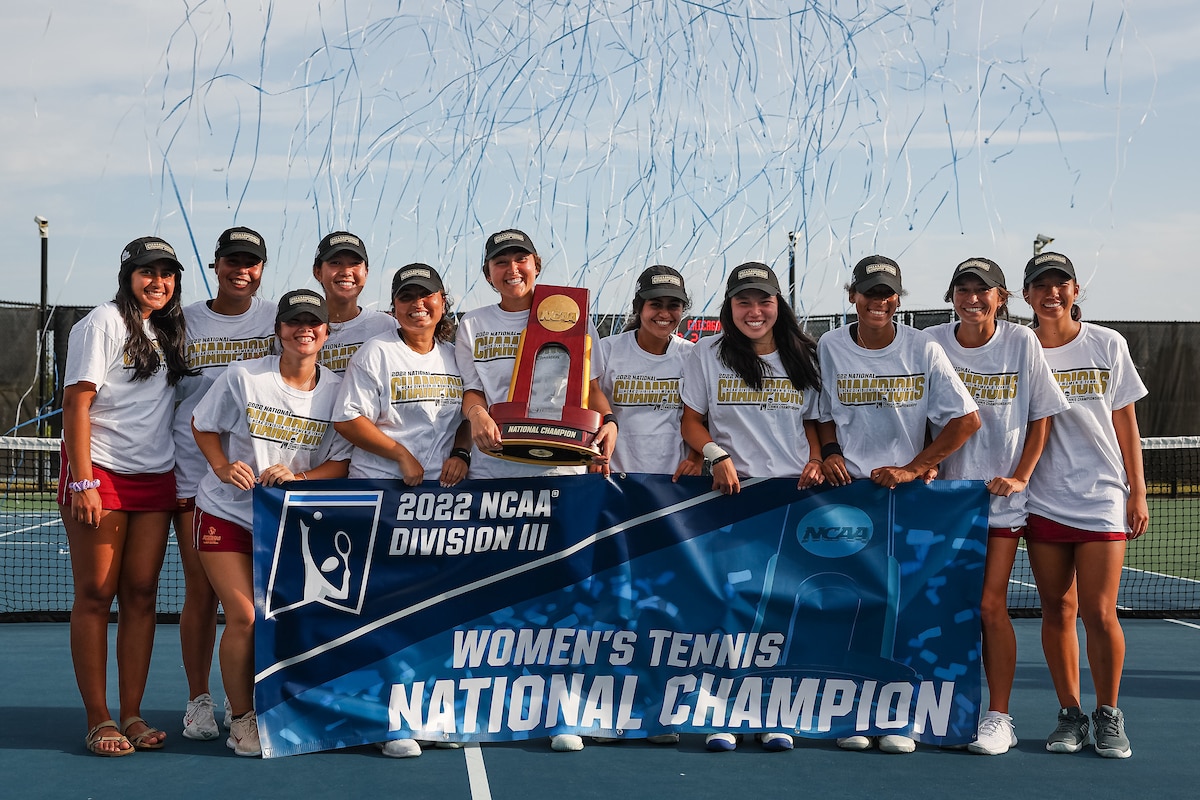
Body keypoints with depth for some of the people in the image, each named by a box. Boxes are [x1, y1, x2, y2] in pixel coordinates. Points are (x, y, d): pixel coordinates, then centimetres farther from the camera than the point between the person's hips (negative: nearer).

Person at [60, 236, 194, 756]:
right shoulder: (103, 324, -5)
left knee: (141, 595, 4)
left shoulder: (169, 332, 14)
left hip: (155, 478, 6)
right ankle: (98, 722, 2)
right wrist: (82, 481, -17)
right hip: (100, 475, -6)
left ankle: (132, 715, 9)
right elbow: (76, 404, -10)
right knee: (95, 595, -2)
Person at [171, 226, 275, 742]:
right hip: (194, 472, 0)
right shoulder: (186, 322, 7)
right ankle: (198, 700, 11)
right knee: (201, 590, 0)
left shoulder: (277, 320, 7)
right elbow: (166, 396, 11)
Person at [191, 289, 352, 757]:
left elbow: (340, 462, -1)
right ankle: (242, 719, 7)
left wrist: (298, 478, -19)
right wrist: (222, 467, -13)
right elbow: (203, 425, 4)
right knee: (244, 619, -11)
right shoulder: (244, 377, -8)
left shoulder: (336, 390, -4)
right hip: (225, 512, -2)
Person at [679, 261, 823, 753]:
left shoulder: (802, 358, 11)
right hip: (730, 490, -1)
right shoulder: (707, 354, 6)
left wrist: (816, 461, 1)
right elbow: (691, 420, 7)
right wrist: (716, 454, -10)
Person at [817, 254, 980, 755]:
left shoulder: (923, 350, -3)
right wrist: (830, 453, -4)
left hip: (907, 490, -1)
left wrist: (912, 469, -11)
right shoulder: (829, 349, 3)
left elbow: (966, 419, -5)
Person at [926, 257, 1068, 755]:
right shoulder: (932, 343, -1)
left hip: (1001, 495, -2)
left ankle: (998, 718, 3)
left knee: (990, 606, -6)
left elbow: (1041, 417, 2)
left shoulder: (1022, 343, -4)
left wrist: (1020, 476, -7)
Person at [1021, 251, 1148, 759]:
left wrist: (1137, 493, 3)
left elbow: (1125, 423, 7)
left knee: (1099, 613, -6)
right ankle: (1070, 715, 16)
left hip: (1102, 499, -1)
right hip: (1042, 502, 1)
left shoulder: (1107, 345, 4)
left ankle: (1108, 716, 10)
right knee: (1057, 610, 4)